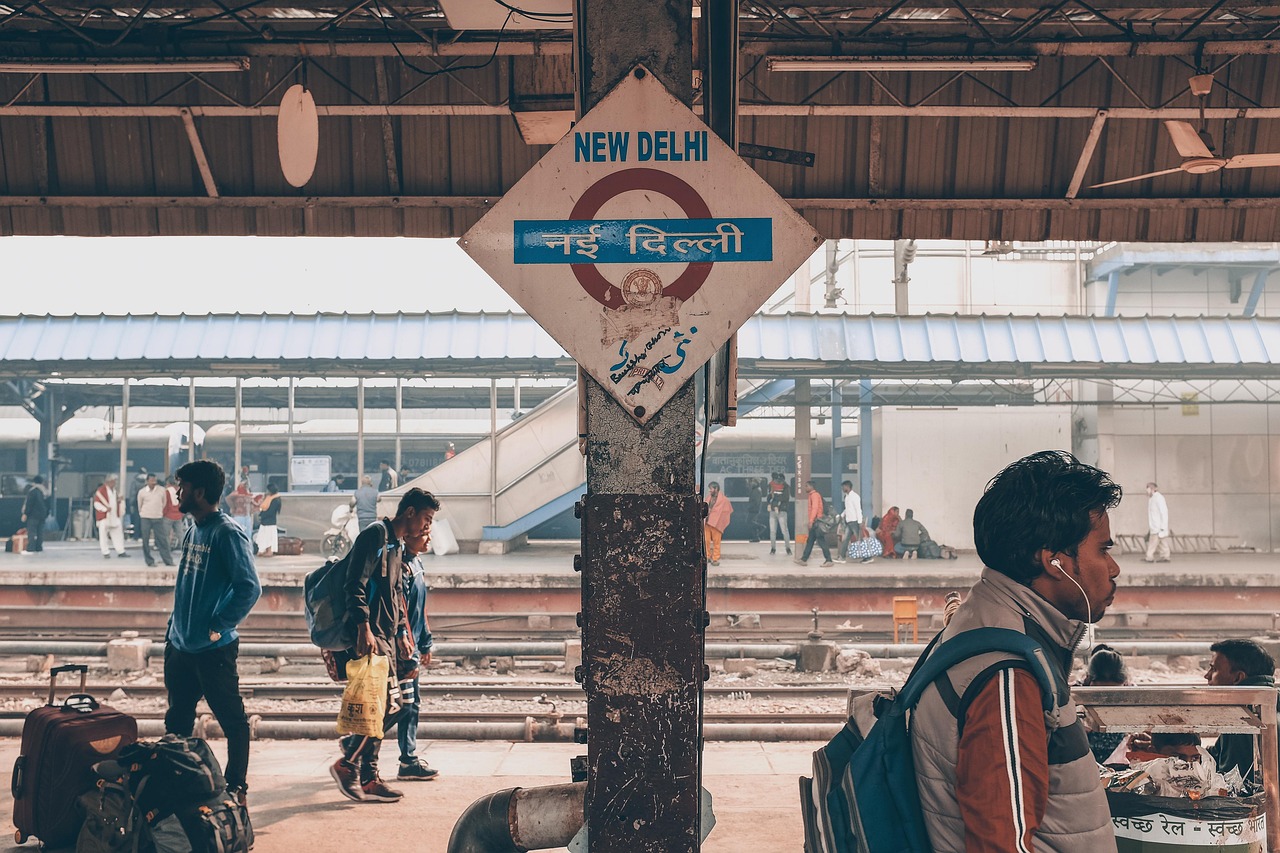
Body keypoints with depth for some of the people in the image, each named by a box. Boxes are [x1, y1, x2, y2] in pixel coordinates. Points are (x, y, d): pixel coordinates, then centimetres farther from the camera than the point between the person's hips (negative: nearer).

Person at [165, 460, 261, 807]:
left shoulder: (227, 533, -15)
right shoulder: (193, 530, 11)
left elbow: (250, 588, -21)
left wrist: (219, 626, -17)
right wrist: (175, 627, 15)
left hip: (213, 650, -9)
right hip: (180, 647, 9)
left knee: (232, 721, 2)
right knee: (177, 722, 17)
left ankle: (236, 788, 11)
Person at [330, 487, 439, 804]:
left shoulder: (398, 545, 23)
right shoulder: (375, 535, -8)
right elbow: (355, 584, -18)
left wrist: (402, 633, 23)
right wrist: (364, 628, -24)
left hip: (387, 637, 10)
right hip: (370, 636, -10)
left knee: (388, 707, 7)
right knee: (383, 705, -14)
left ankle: (368, 778, 12)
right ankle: (347, 764, -2)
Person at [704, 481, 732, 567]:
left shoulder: (723, 499, -4)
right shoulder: (709, 497, 8)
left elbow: (729, 511, 3)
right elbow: (705, 508, 13)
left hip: (716, 524, -4)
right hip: (707, 523, 4)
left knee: (716, 542, 1)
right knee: (707, 541, 4)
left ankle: (715, 559, 7)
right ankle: (708, 557, 15)